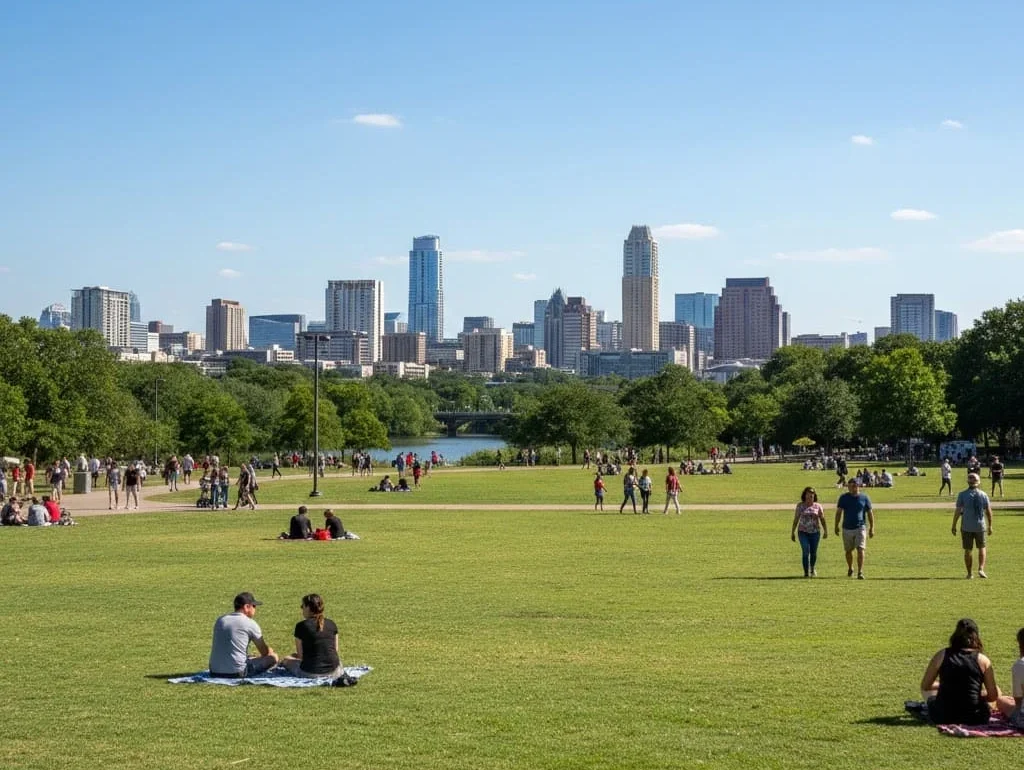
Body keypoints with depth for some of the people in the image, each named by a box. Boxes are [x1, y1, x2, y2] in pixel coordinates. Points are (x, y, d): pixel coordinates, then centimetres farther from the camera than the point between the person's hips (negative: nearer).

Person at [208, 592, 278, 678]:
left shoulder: (220, 620, 13)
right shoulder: (250, 624, -4)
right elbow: (265, 652, 7)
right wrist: (271, 652, 33)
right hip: (236, 673, -7)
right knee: (273, 657, 5)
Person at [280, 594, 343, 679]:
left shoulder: (301, 626, -9)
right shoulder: (331, 624, 3)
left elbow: (300, 655, -5)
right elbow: (335, 649, 10)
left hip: (311, 673, -2)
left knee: (286, 660, 25)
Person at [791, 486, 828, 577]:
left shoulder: (818, 506, 4)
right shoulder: (800, 506, 4)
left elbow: (822, 519, 3)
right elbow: (796, 519, 9)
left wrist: (825, 531, -8)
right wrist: (793, 532, 9)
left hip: (815, 532, 1)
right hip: (803, 532, -1)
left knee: (813, 552, 7)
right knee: (805, 551, -13)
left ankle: (812, 569, 35)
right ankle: (806, 572, -8)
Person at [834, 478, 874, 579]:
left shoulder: (864, 498, 0)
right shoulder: (843, 497, 1)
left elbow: (870, 513, 7)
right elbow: (839, 512, 6)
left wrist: (871, 528, 5)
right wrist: (836, 526, 3)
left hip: (860, 528, -2)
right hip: (847, 528, 2)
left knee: (860, 550, -13)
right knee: (848, 551, 13)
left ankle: (860, 572, -11)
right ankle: (850, 569, 36)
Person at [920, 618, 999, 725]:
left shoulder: (941, 655, -1)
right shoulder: (982, 660, -4)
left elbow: (925, 686, 8)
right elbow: (993, 696, -2)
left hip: (943, 718, 1)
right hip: (974, 719, -1)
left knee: (927, 690, 31)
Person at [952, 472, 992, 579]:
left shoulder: (962, 495, -7)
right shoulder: (983, 495, -1)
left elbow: (958, 511, -9)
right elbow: (989, 512, 1)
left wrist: (954, 526, -2)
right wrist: (990, 526, 12)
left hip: (966, 527, -1)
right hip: (980, 526, 1)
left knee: (967, 550, 8)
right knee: (982, 548, 17)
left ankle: (969, 574, 11)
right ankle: (981, 569, 1)